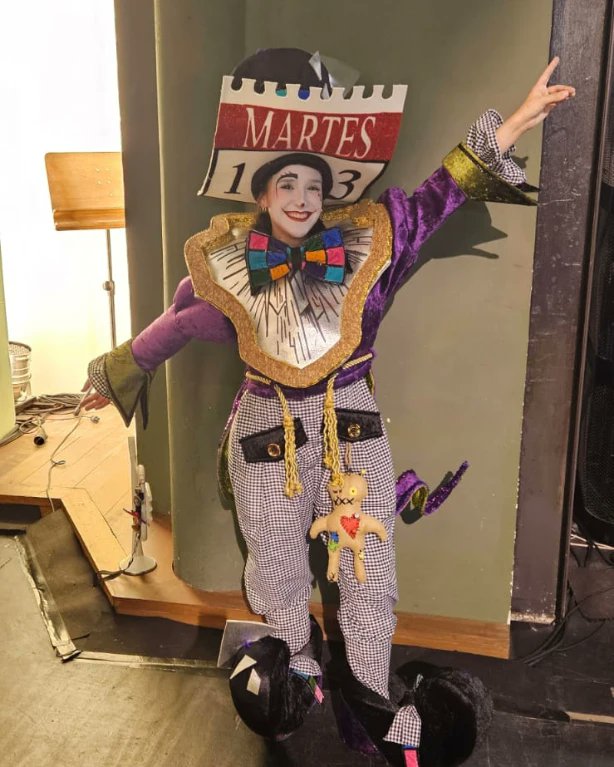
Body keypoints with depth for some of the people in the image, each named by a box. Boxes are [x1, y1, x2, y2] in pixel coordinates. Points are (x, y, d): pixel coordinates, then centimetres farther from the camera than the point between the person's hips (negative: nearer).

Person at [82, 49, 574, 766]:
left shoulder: (361, 242, -2)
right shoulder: (227, 264, -4)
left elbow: (435, 198, 0)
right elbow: (169, 329, 9)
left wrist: (504, 129, -8)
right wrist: (113, 376, 19)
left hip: (354, 423, 1)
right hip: (269, 432, 0)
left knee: (370, 566, 9)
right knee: (278, 570, 16)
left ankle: (373, 696, 32)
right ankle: (296, 656, 48)